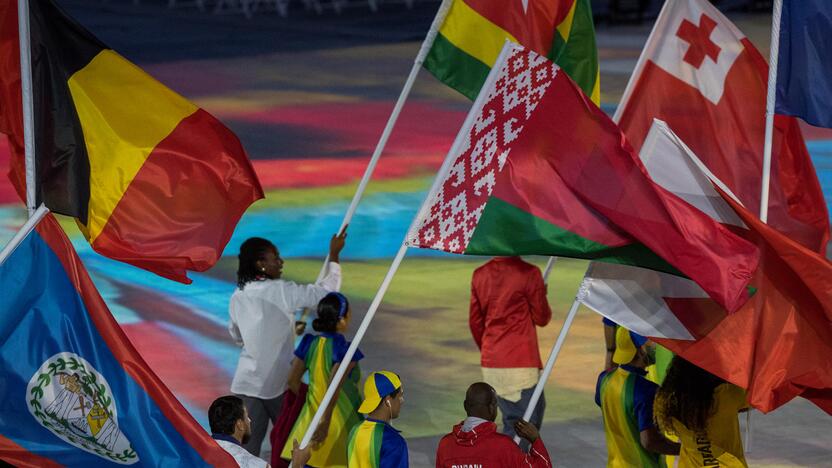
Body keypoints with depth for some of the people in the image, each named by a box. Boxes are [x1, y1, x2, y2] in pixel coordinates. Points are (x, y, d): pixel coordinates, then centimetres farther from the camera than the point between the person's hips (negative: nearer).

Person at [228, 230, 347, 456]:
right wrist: (334, 255, -1)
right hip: (276, 381, -4)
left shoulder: (237, 298, 5)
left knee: (247, 446, 2)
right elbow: (326, 291, -12)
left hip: (245, 383, 4)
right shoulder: (280, 291, -14)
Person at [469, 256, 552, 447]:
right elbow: (542, 318, -3)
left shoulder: (480, 274, 8)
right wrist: (541, 295, 16)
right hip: (520, 364, -7)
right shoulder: (529, 274, -11)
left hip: (490, 364, 7)